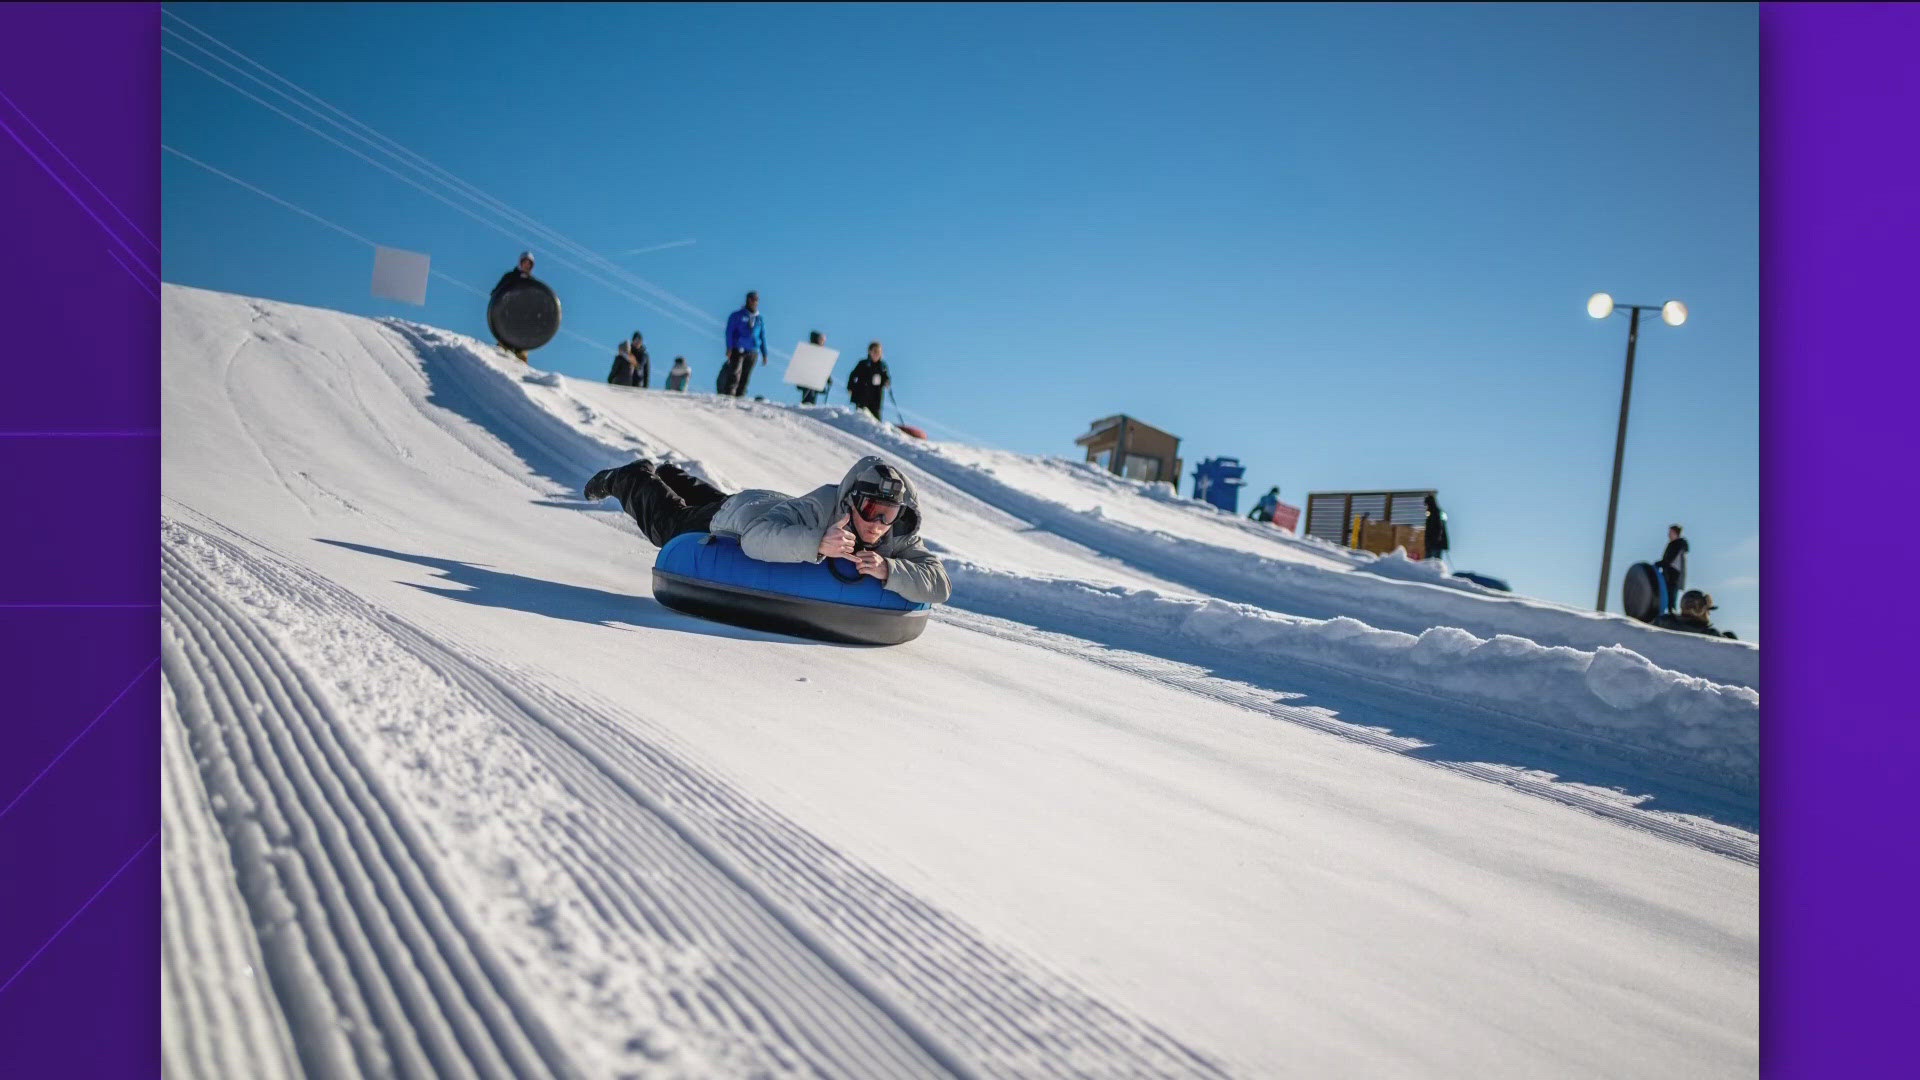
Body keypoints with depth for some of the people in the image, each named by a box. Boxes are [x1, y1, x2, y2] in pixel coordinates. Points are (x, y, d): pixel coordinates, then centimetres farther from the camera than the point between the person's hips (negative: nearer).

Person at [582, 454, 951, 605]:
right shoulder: (820, 507, -49)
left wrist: (889, 571, -59)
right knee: (668, 522, 26)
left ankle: (668, 474, 67)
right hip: (736, 514, -6)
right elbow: (756, 537, -60)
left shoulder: (899, 536, -35)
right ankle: (626, 478, 54)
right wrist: (817, 544, -74)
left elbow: (940, 585, -41)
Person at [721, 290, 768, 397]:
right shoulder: (737, 316, 7)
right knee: (734, 374, -14)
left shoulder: (760, 320, 17)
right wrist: (729, 348, -11)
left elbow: (763, 337, 18)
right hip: (738, 351, -3)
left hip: (753, 352, 3)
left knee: (745, 377, -1)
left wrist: (764, 354, 11)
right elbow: (729, 332, 1)